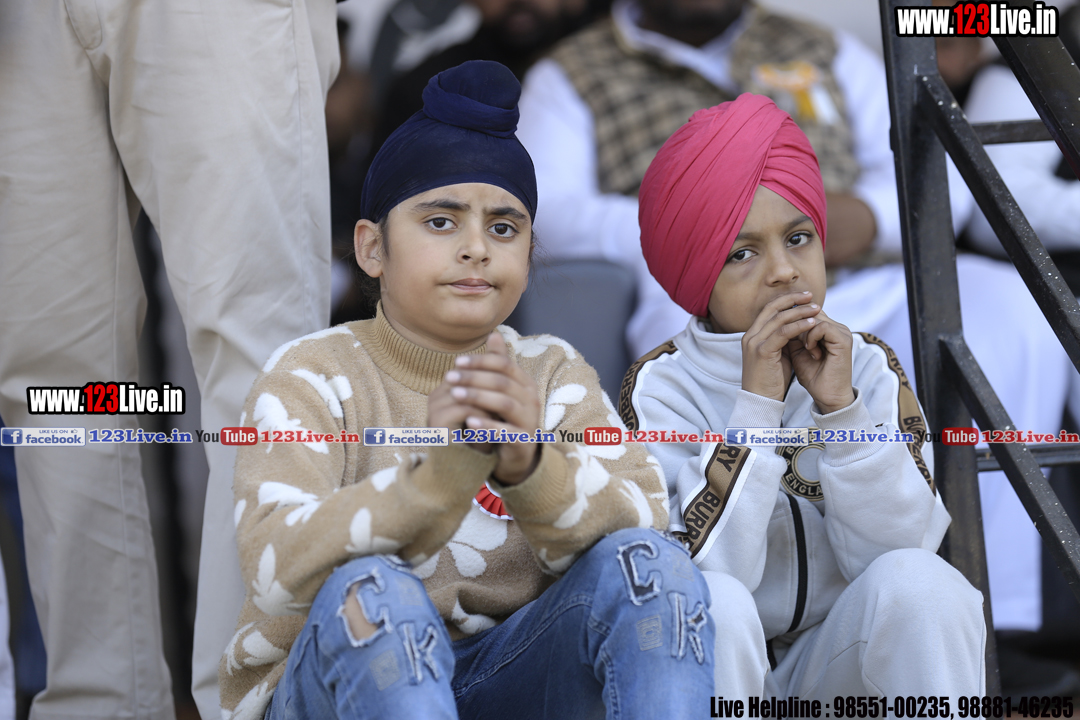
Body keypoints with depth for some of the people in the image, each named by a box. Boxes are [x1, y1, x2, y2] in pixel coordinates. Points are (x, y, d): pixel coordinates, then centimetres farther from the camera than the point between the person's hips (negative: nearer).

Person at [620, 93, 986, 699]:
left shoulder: (868, 367, -1)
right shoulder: (662, 387, -8)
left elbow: (899, 545, -11)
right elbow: (701, 565, -20)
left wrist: (842, 407, -21)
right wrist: (756, 404, -25)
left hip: (840, 666, 2)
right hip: (724, 675, -2)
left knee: (919, 581, -28)